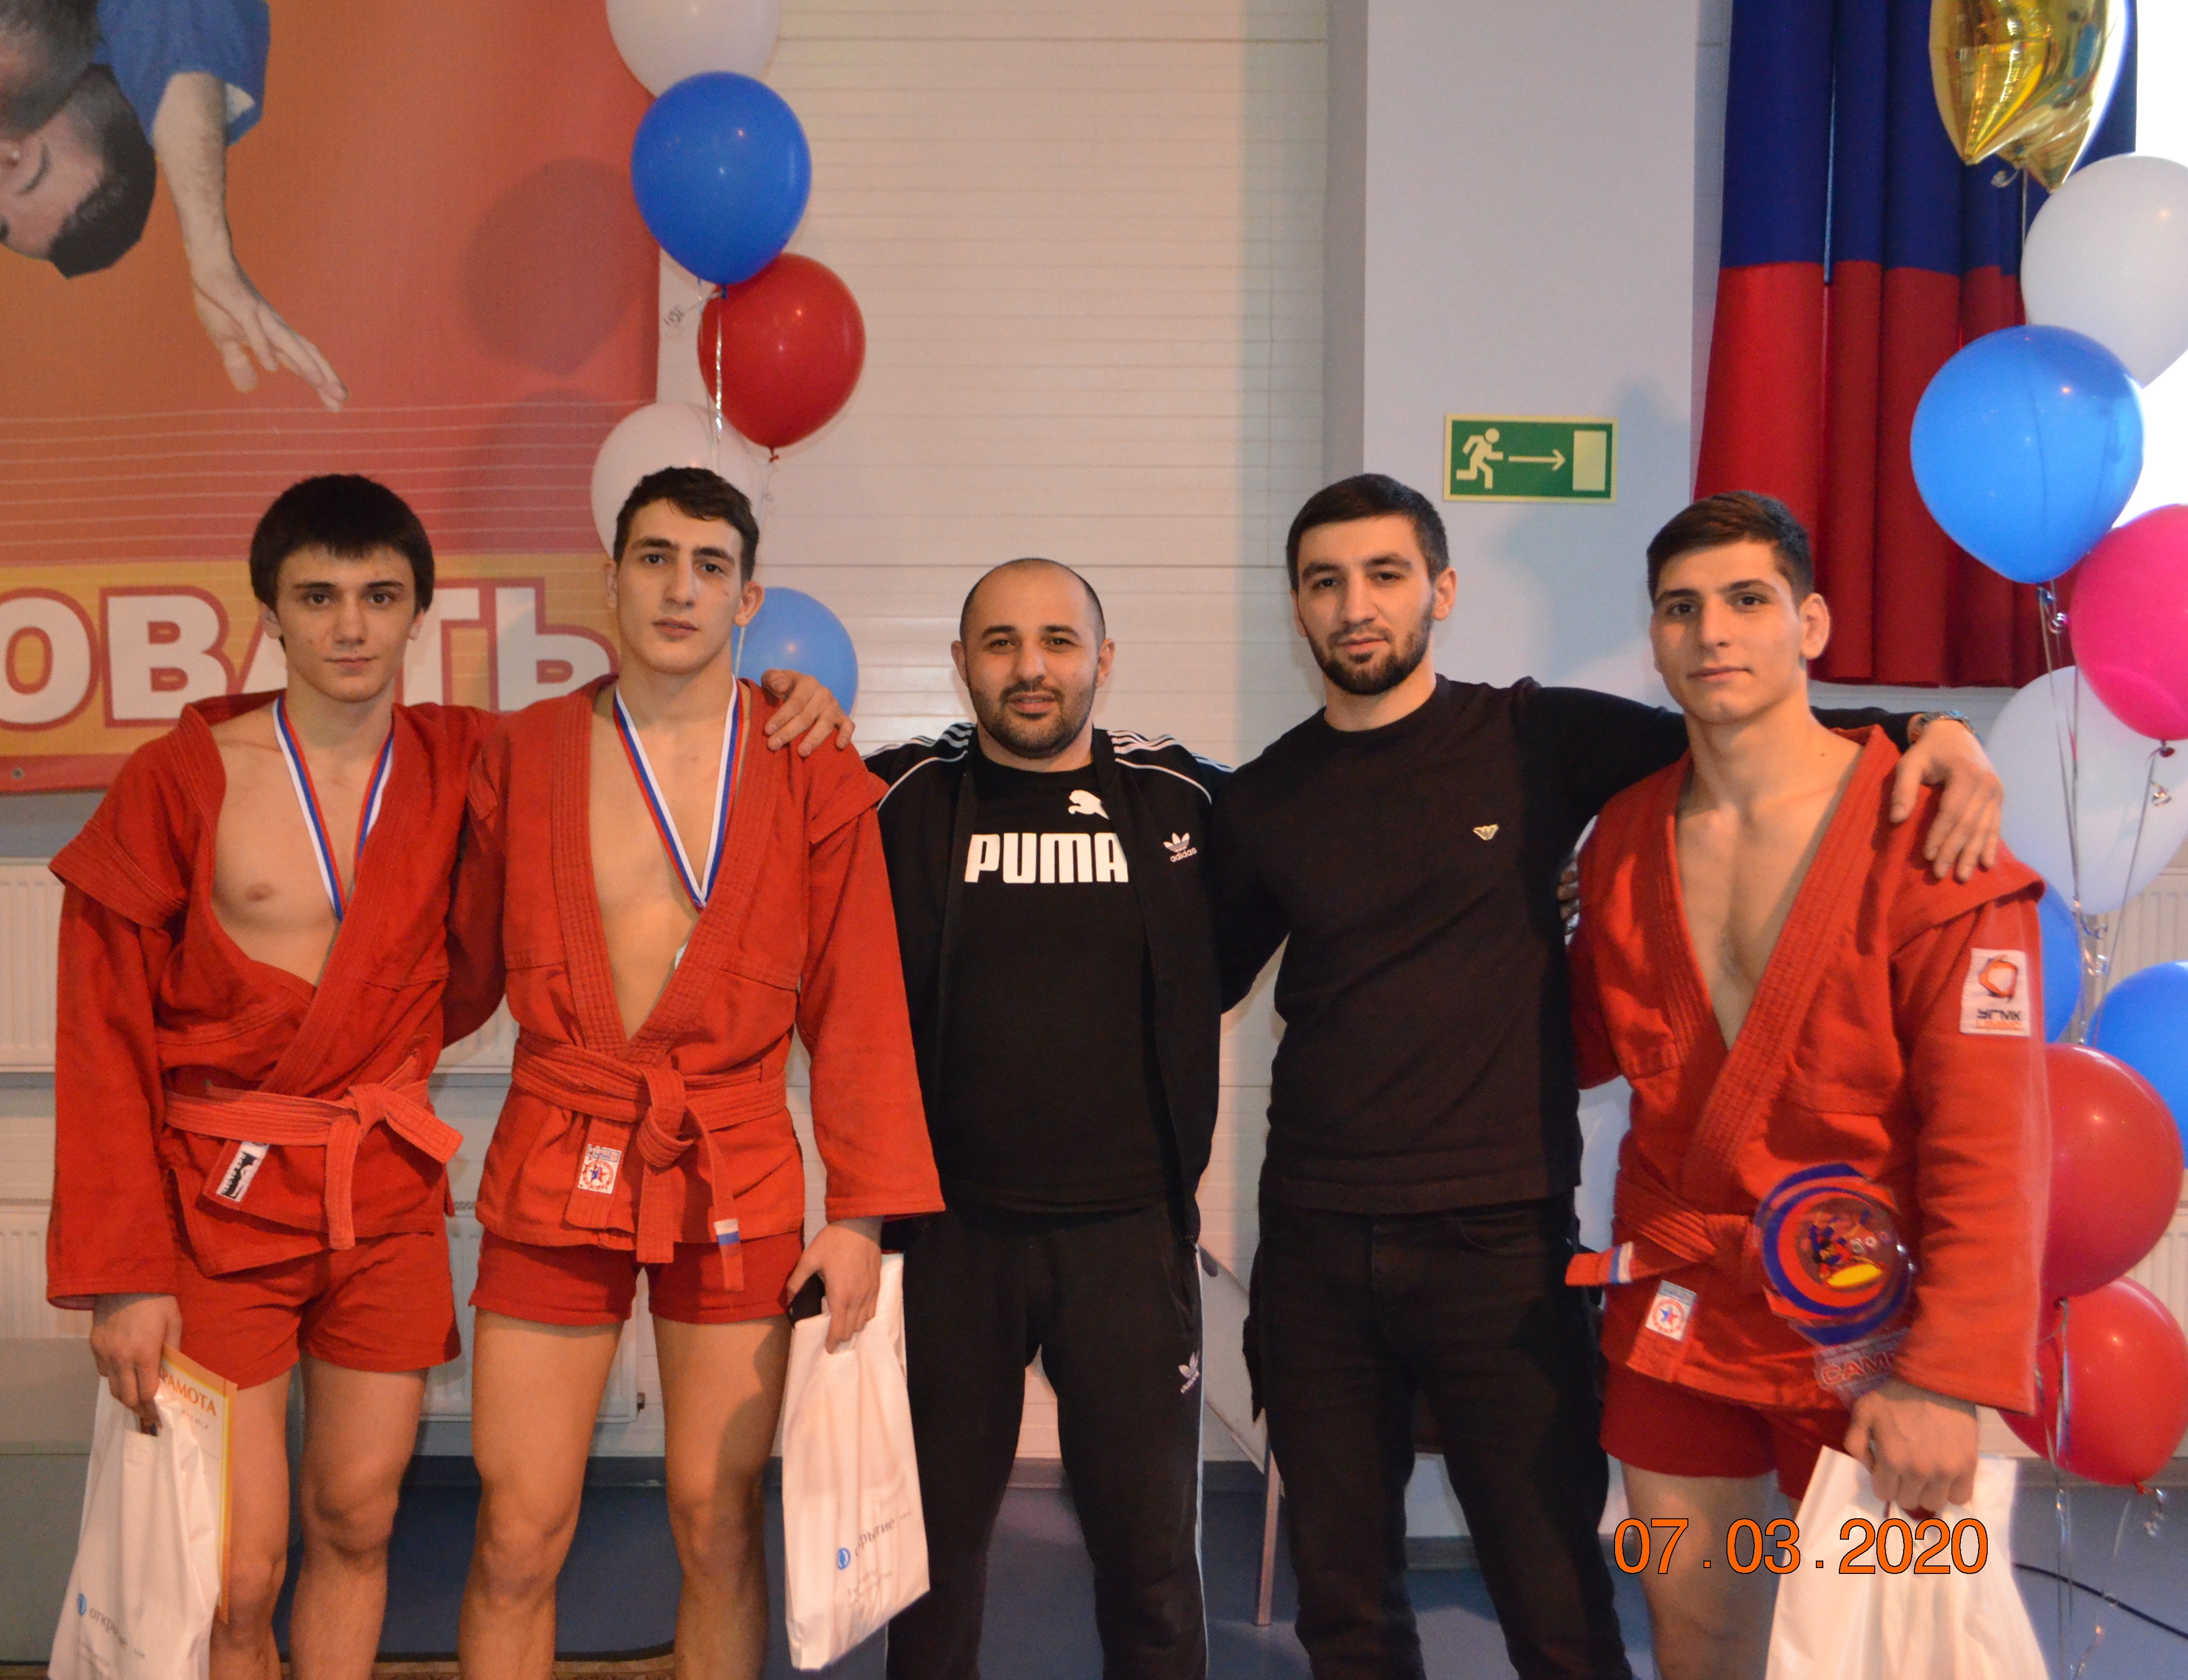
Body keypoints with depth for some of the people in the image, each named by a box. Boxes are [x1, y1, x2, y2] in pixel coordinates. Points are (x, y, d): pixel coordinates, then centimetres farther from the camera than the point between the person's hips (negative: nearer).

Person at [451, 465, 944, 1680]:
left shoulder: (812, 774, 1)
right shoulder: (522, 756, 5)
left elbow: (858, 1007, 0)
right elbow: (466, 953, 13)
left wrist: (864, 1209, -6)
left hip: (737, 1177, 0)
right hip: (556, 1167, 1)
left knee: (718, 1533, 6)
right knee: (517, 1540, 2)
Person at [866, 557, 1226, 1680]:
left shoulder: (1184, 798, 2)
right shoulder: (903, 799, -1)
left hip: (1129, 1232, 0)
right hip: (949, 1229, 0)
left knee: (1152, 1553, 9)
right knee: (936, 1537, 15)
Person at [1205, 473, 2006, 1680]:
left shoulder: (1536, 742, -1)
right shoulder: (1261, 804, 7)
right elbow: (1200, 983, 17)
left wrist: (1930, 733, -10)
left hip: (1499, 1237, -3)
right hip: (1315, 1247, 3)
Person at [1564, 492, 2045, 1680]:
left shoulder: (1924, 836, -13)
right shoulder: (1624, 839, 4)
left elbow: (1992, 1141, -16)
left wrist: (1947, 1378, -20)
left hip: (1864, 1315, -4)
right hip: (1677, 1308, 5)